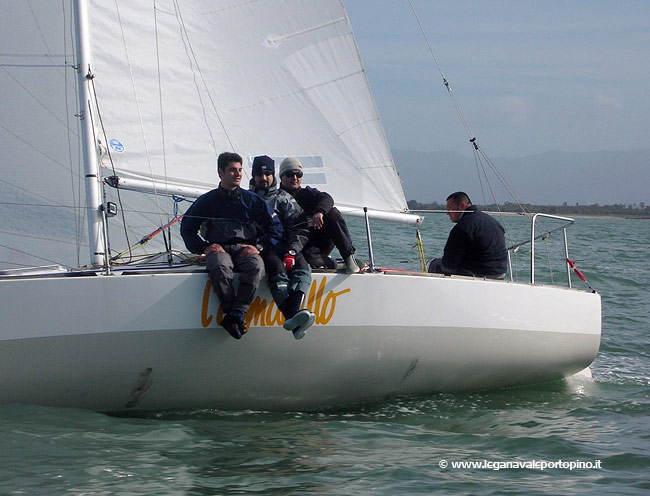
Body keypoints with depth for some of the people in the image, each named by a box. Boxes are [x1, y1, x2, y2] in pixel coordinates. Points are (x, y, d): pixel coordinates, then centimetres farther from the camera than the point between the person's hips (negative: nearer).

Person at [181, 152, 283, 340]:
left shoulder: (252, 200, 16)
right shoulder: (207, 201, 16)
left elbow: (275, 227, 16)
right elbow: (187, 227, 19)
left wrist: (258, 246, 0)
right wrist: (203, 247, 1)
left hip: (245, 249, 1)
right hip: (218, 248, 0)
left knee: (256, 267, -37)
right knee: (220, 268, -39)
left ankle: (235, 316, -41)